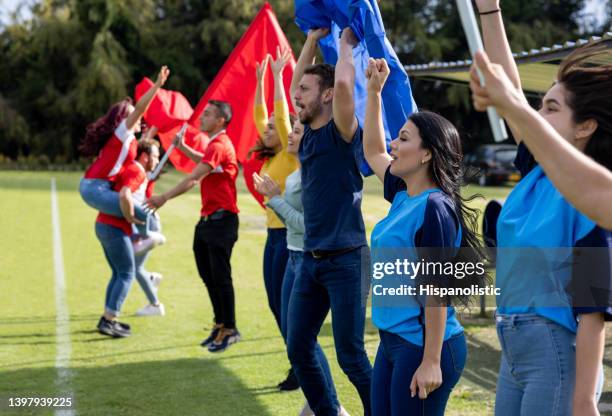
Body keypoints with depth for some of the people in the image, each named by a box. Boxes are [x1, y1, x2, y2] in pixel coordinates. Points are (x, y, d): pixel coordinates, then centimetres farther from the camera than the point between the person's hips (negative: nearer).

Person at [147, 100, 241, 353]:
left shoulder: (220, 146, -17)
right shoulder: (215, 144, 16)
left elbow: (194, 178, -23)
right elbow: (203, 163, 39)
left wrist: (165, 198, -21)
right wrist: (183, 147, 27)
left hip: (221, 220, -10)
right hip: (207, 219, 10)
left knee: (220, 276, -5)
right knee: (207, 275, 14)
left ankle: (229, 330, 3)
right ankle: (220, 324, 23)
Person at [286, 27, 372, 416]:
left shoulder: (343, 133, -10)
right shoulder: (310, 132, 10)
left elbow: (343, 83, -27)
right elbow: (295, 82, 23)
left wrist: (346, 44, -10)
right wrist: (313, 39, 18)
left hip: (345, 259, -8)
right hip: (312, 259, 8)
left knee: (351, 355, -4)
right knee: (298, 347, 9)